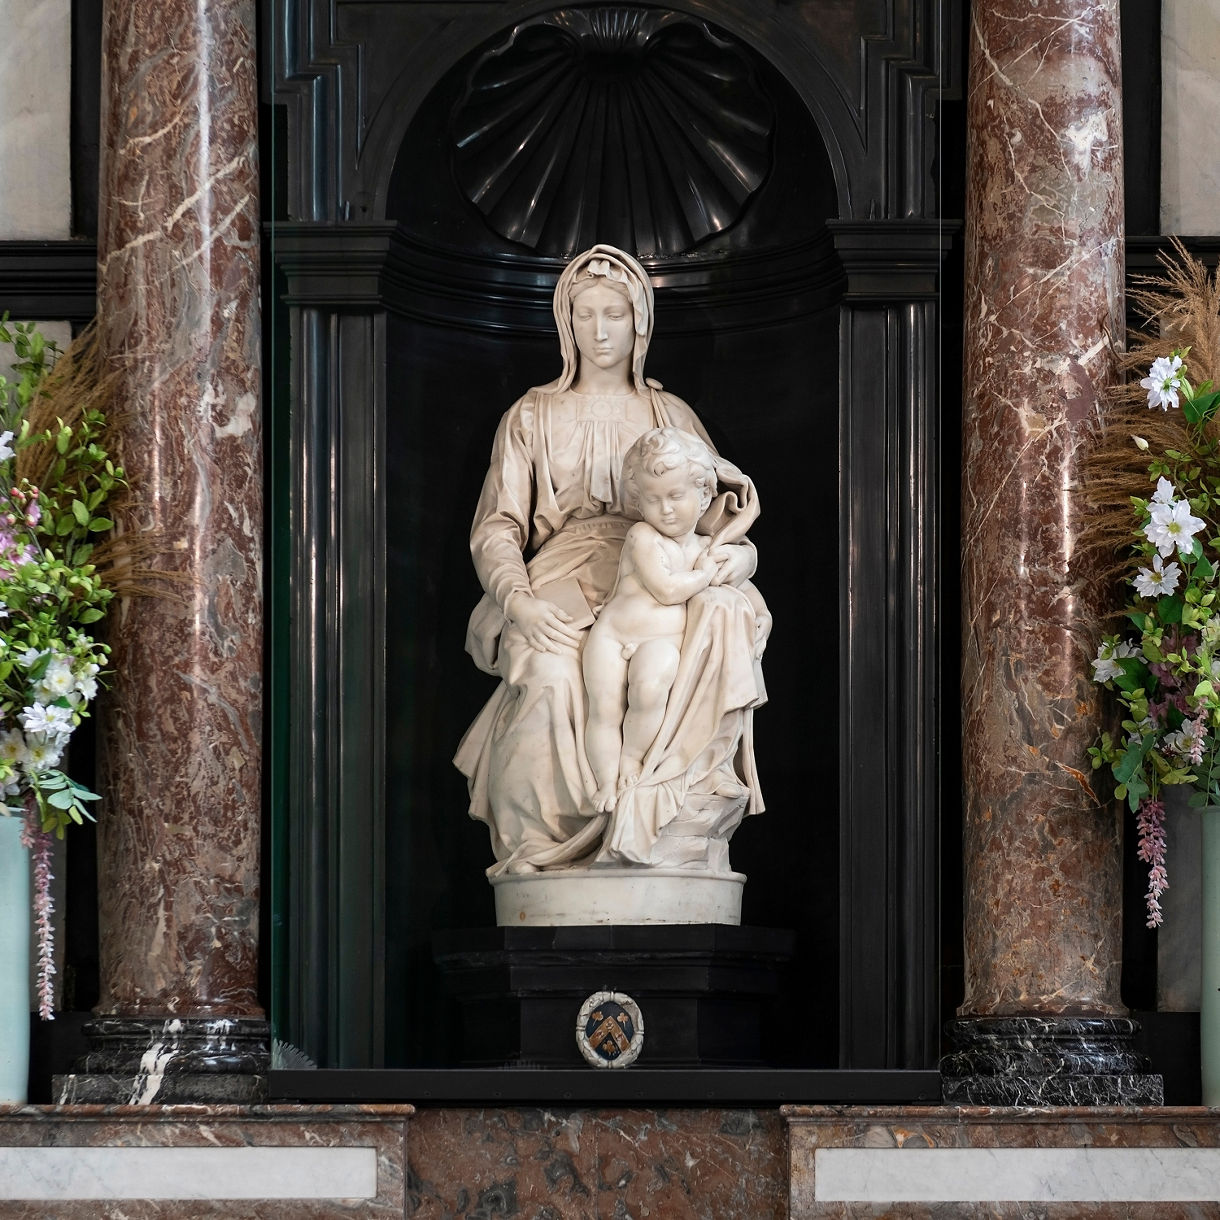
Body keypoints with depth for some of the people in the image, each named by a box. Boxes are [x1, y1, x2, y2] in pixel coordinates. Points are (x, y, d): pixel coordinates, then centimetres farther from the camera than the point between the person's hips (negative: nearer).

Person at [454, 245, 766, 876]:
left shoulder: (672, 417, 20)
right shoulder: (532, 417, 15)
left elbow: (720, 512, 12)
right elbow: (496, 529, 6)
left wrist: (740, 552, -14)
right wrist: (518, 600, -16)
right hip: (559, 594, -1)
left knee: (719, 662, -33)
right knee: (553, 676, -37)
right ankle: (537, 855, -28)